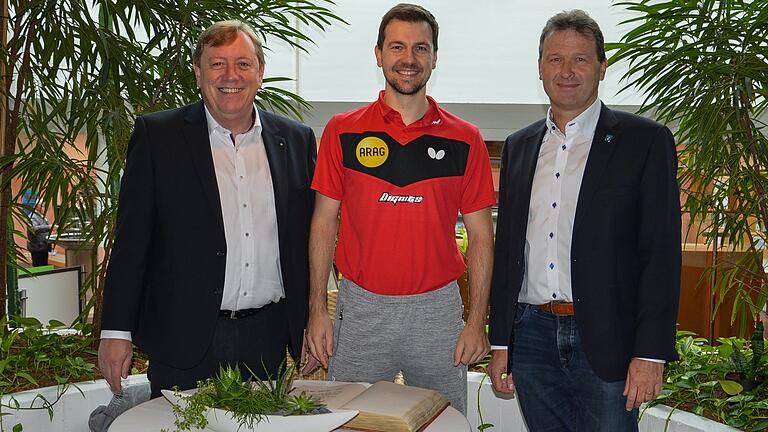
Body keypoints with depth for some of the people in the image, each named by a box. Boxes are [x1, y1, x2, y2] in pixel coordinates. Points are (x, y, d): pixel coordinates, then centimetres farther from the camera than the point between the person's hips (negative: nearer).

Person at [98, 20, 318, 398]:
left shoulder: (295, 140, 7)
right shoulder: (157, 135, -2)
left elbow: (307, 239, 10)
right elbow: (131, 239, -3)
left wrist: (312, 328, 8)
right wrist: (117, 331, -6)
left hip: (267, 338, 3)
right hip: (184, 339, -2)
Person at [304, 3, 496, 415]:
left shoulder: (464, 140, 1)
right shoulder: (343, 131, 1)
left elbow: (480, 234, 3)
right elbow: (324, 223, 3)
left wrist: (477, 321, -2)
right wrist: (317, 310, -2)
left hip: (438, 308, 1)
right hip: (360, 307, 0)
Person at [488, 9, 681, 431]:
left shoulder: (645, 141, -2)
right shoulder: (519, 146, 12)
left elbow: (661, 251, -7)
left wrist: (651, 353, -13)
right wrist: (500, 342, 11)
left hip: (606, 340, -4)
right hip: (532, 335, 4)